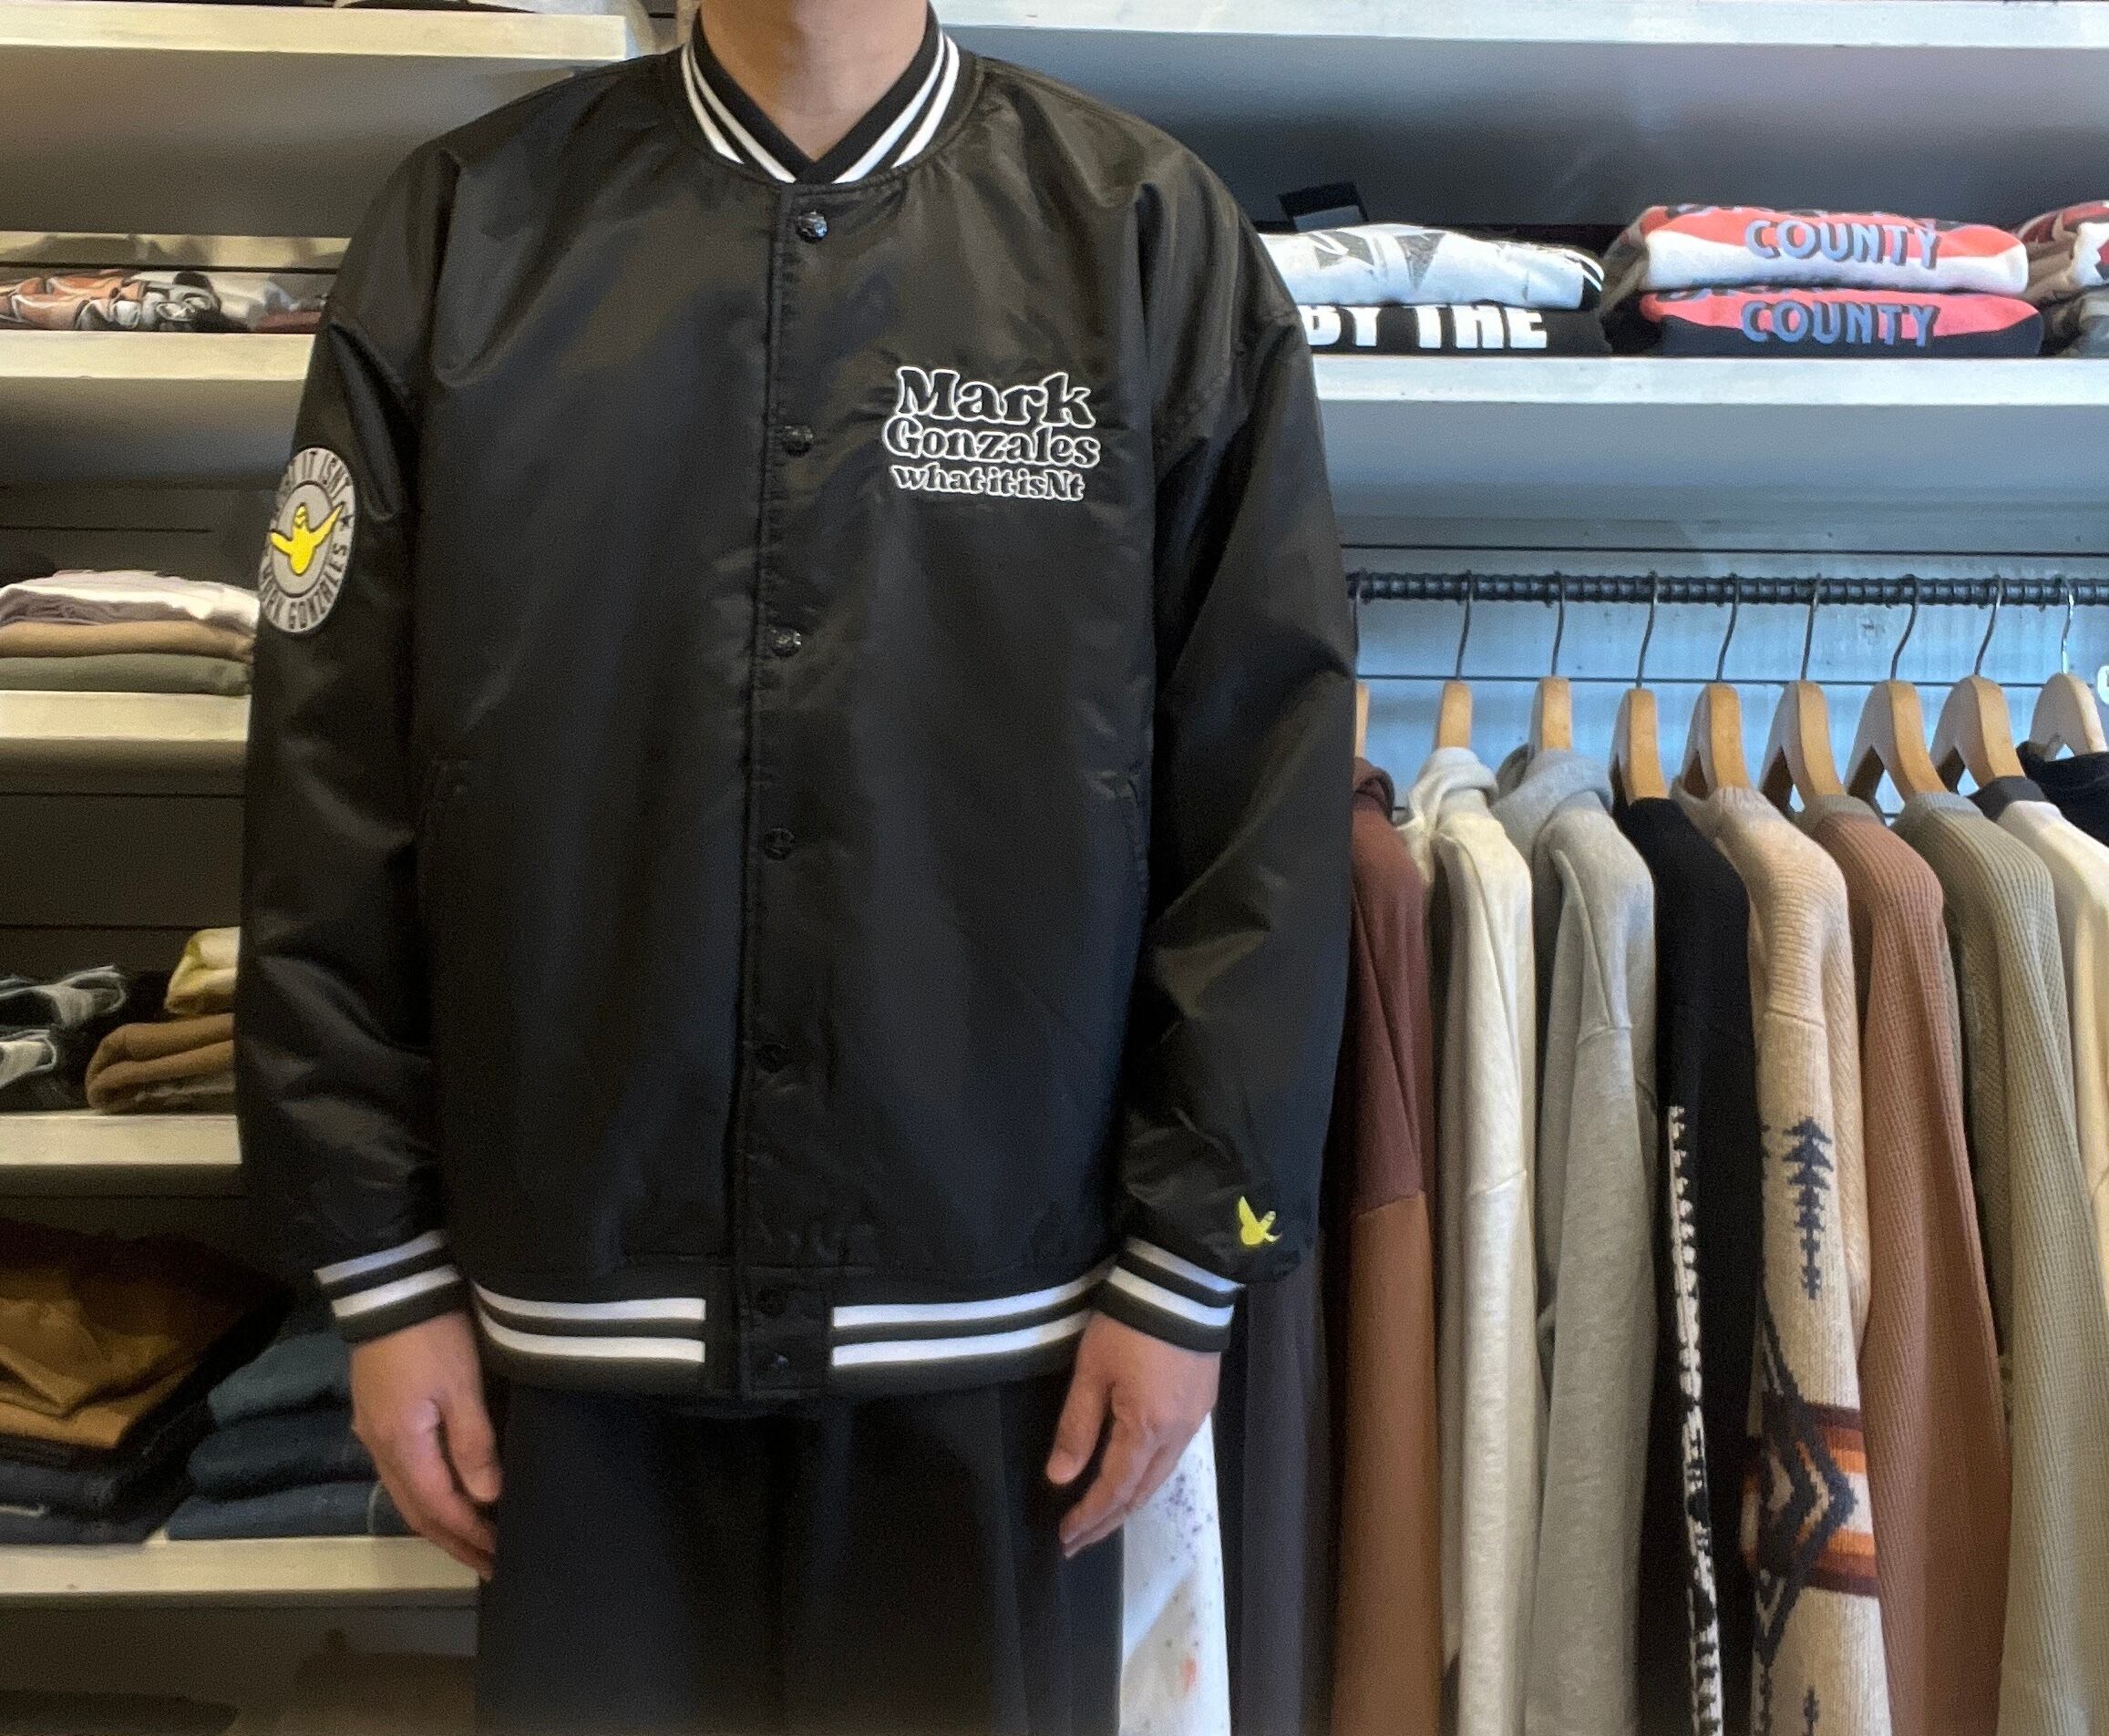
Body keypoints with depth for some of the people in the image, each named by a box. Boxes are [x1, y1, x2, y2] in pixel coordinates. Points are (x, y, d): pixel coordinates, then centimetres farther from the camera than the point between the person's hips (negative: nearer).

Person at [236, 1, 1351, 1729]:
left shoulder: (1157, 241, 0)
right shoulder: (464, 228, 3)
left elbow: (1266, 796, -3)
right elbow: (334, 782, 2)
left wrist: (1191, 1270, -3)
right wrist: (382, 1270, 2)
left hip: (996, 1321, 0)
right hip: (580, 1307, 2)